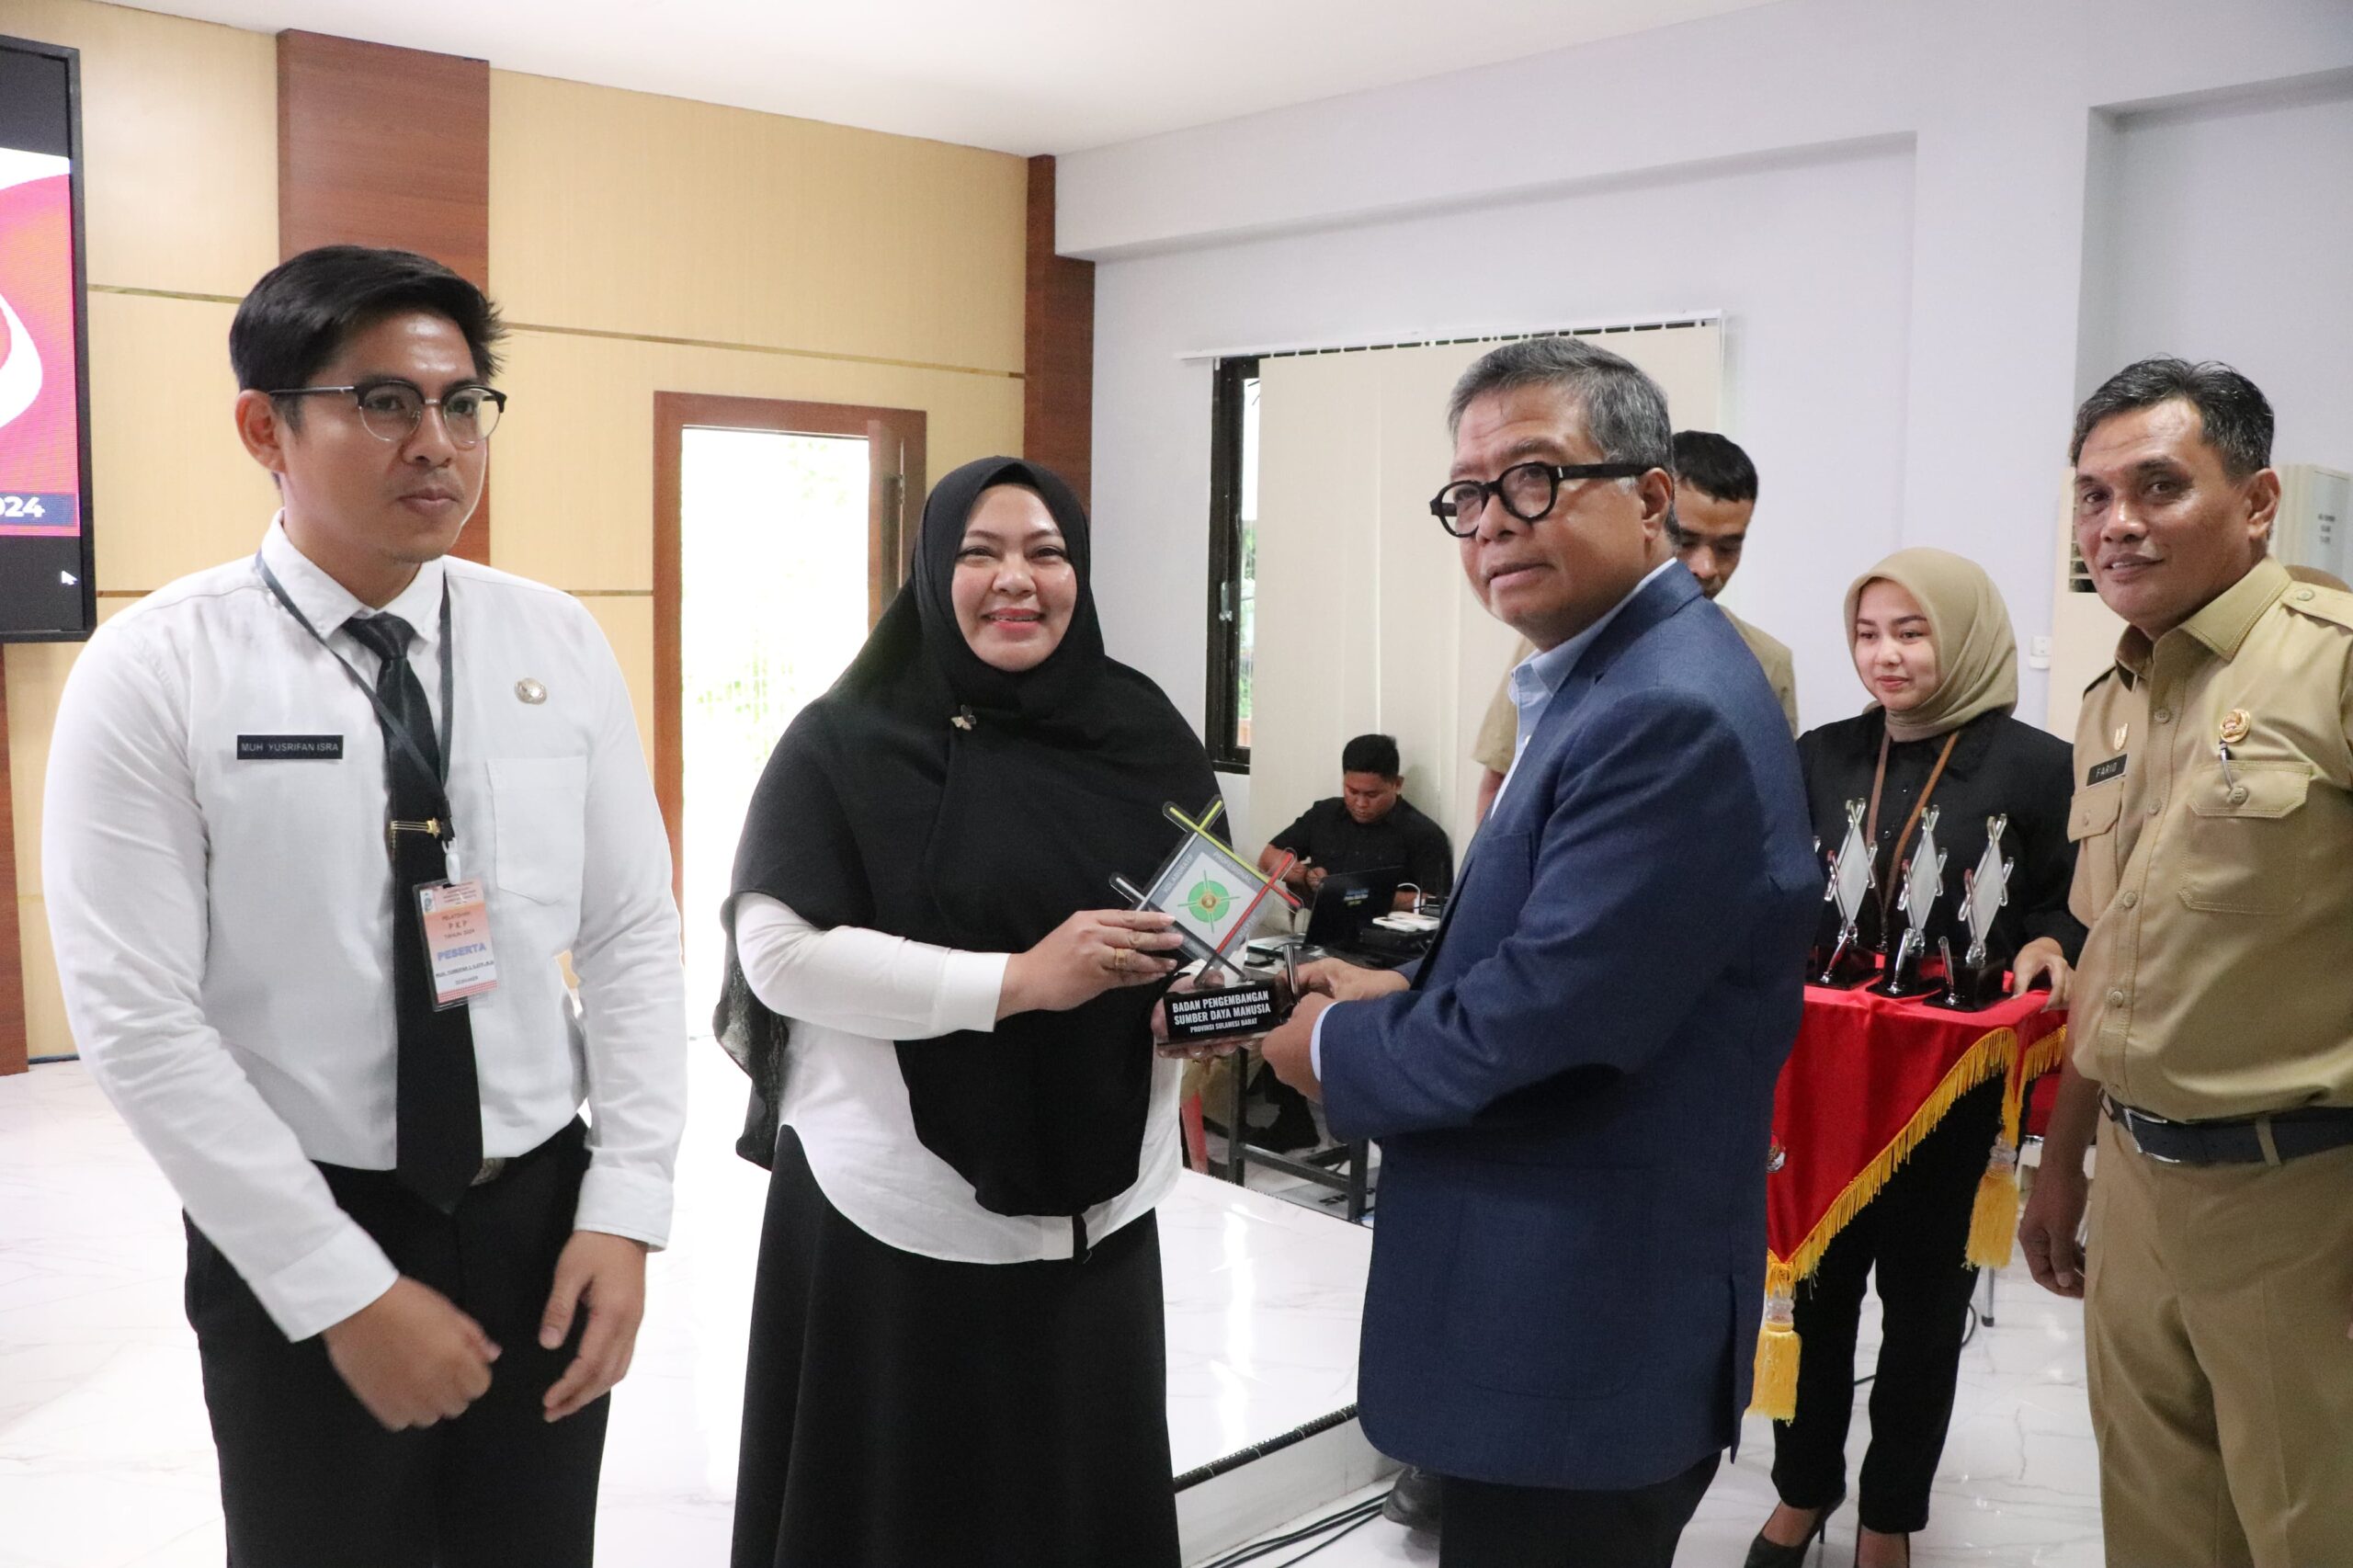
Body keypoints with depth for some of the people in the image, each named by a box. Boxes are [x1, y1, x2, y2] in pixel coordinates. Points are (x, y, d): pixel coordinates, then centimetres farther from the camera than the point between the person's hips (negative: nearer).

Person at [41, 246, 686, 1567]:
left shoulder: (561, 643, -1)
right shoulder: (156, 671, -10)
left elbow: (635, 935, 0)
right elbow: (137, 1018, -13)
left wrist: (626, 1212, -7)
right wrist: (348, 1291, -14)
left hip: (545, 1216, 3)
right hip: (299, 1244, -3)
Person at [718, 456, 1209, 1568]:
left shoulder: (1142, 734, 5)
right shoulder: (846, 743, -8)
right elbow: (779, 953, -15)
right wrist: (1017, 982, -22)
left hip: (1095, 1206, 4)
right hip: (895, 1212, -3)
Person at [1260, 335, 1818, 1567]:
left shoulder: (1672, 713, -24)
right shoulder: (1605, 679, 9)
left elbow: (1540, 1026, -25)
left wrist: (1338, 1046, -9)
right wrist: (1408, 994, 1)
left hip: (1579, 1343, -9)